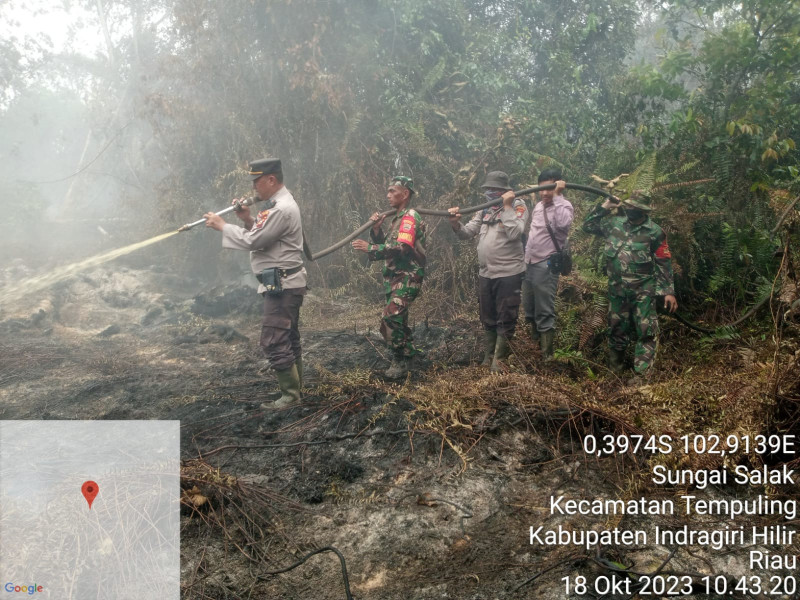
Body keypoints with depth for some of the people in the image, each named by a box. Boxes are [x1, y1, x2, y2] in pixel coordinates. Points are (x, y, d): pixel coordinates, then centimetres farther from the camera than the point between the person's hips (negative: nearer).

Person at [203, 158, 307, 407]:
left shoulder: (282, 209, -19)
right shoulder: (278, 204, 14)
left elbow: (254, 241, -20)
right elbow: (264, 236, 18)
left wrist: (222, 225, -9)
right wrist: (248, 219, 2)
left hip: (282, 284, -11)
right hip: (284, 283, 11)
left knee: (273, 340, -9)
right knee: (287, 338, 15)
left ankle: (290, 394, -2)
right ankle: (296, 387, 24)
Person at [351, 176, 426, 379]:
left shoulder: (410, 216, -13)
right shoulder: (397, 217, 18)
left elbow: (402, 248, -26)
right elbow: (385, 246, 17)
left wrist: (369, 248, -27)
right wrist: (376, 229, -1)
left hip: (407, 278, -10)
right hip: (394, 277, 10)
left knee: (390, 318, -18)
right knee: (397, 319, 15)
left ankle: (401, 360, -8)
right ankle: (409, 352, 29)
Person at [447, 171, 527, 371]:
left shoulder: (517, 206, -7)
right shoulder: (485, 209, 12)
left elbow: (514, 233, -23)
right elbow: (467, 233, 8)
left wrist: (507, 206, -19)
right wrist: (456, 223, -11)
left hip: (509, 273, -7)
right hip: (485, 273, 7)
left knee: (505, 319, 2)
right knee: (488, 318, 18)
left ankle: (499, 360, 14)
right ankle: (488, 356, 33)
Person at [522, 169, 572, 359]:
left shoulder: (564, 205, -10)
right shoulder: (539, 205, 14)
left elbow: (563, 223, -33)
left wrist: (557, 195, -26)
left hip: (546, 266, -8)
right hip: (529, 263, 8)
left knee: (545, 313, -6)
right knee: (529, 310, 17)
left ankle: (546, 356, 1)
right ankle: (535, 344, 33)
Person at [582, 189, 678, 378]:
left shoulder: (654, 232, -7)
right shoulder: (614, 223, 2)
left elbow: (664, 263, -3)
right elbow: (588, 226, 11)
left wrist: (669, 291, -7)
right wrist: (603, 208, -1)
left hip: (643, 291, -3)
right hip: (617, 290, 3)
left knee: (647, 332, -6)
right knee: (617, 329, 13)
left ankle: (642, 373, -3)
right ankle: (615, 369, 28)